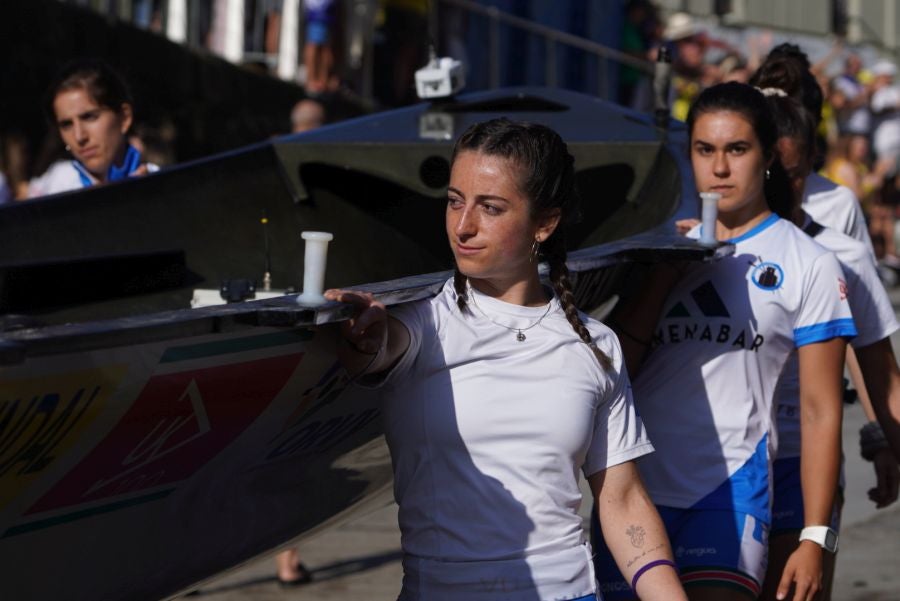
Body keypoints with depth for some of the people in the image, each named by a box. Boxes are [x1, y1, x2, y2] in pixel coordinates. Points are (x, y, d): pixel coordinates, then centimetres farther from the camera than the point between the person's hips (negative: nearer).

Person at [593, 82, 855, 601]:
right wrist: (665, 276, -4)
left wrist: (814, 539, -5)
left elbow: (821, 412, 1)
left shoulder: (808, 264, 3)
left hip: (731, 486, -4)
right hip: (636, 482, 4)